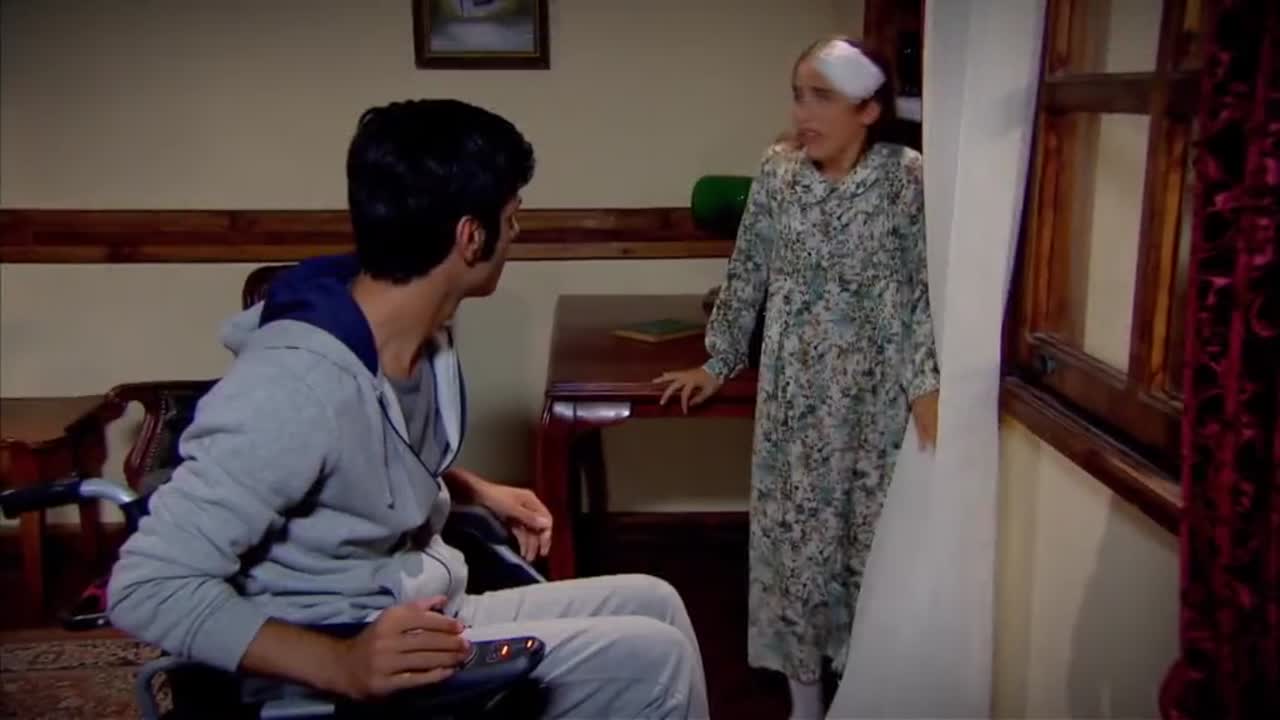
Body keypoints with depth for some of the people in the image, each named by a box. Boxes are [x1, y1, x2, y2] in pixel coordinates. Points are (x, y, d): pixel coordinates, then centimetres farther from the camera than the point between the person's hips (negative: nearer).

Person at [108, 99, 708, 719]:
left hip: (426, 620, 9)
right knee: (650, 659, -13)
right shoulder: (294, 387, -30)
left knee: (653, 604, 9)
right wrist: (341, 665, -35)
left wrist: (478, 490, 8)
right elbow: (146, 588, -27)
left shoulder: (424, 330, -2)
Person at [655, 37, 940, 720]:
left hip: (877, 392, -2)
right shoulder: (777, 170, -2)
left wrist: (928, 385, -15)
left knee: (870, 532, 8)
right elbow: (747, 273, 6)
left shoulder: (909, 176, -10)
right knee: (795, 532, 7)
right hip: (794, 389, 2)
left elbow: (928, 289, -9)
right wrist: (716, 362, 10)